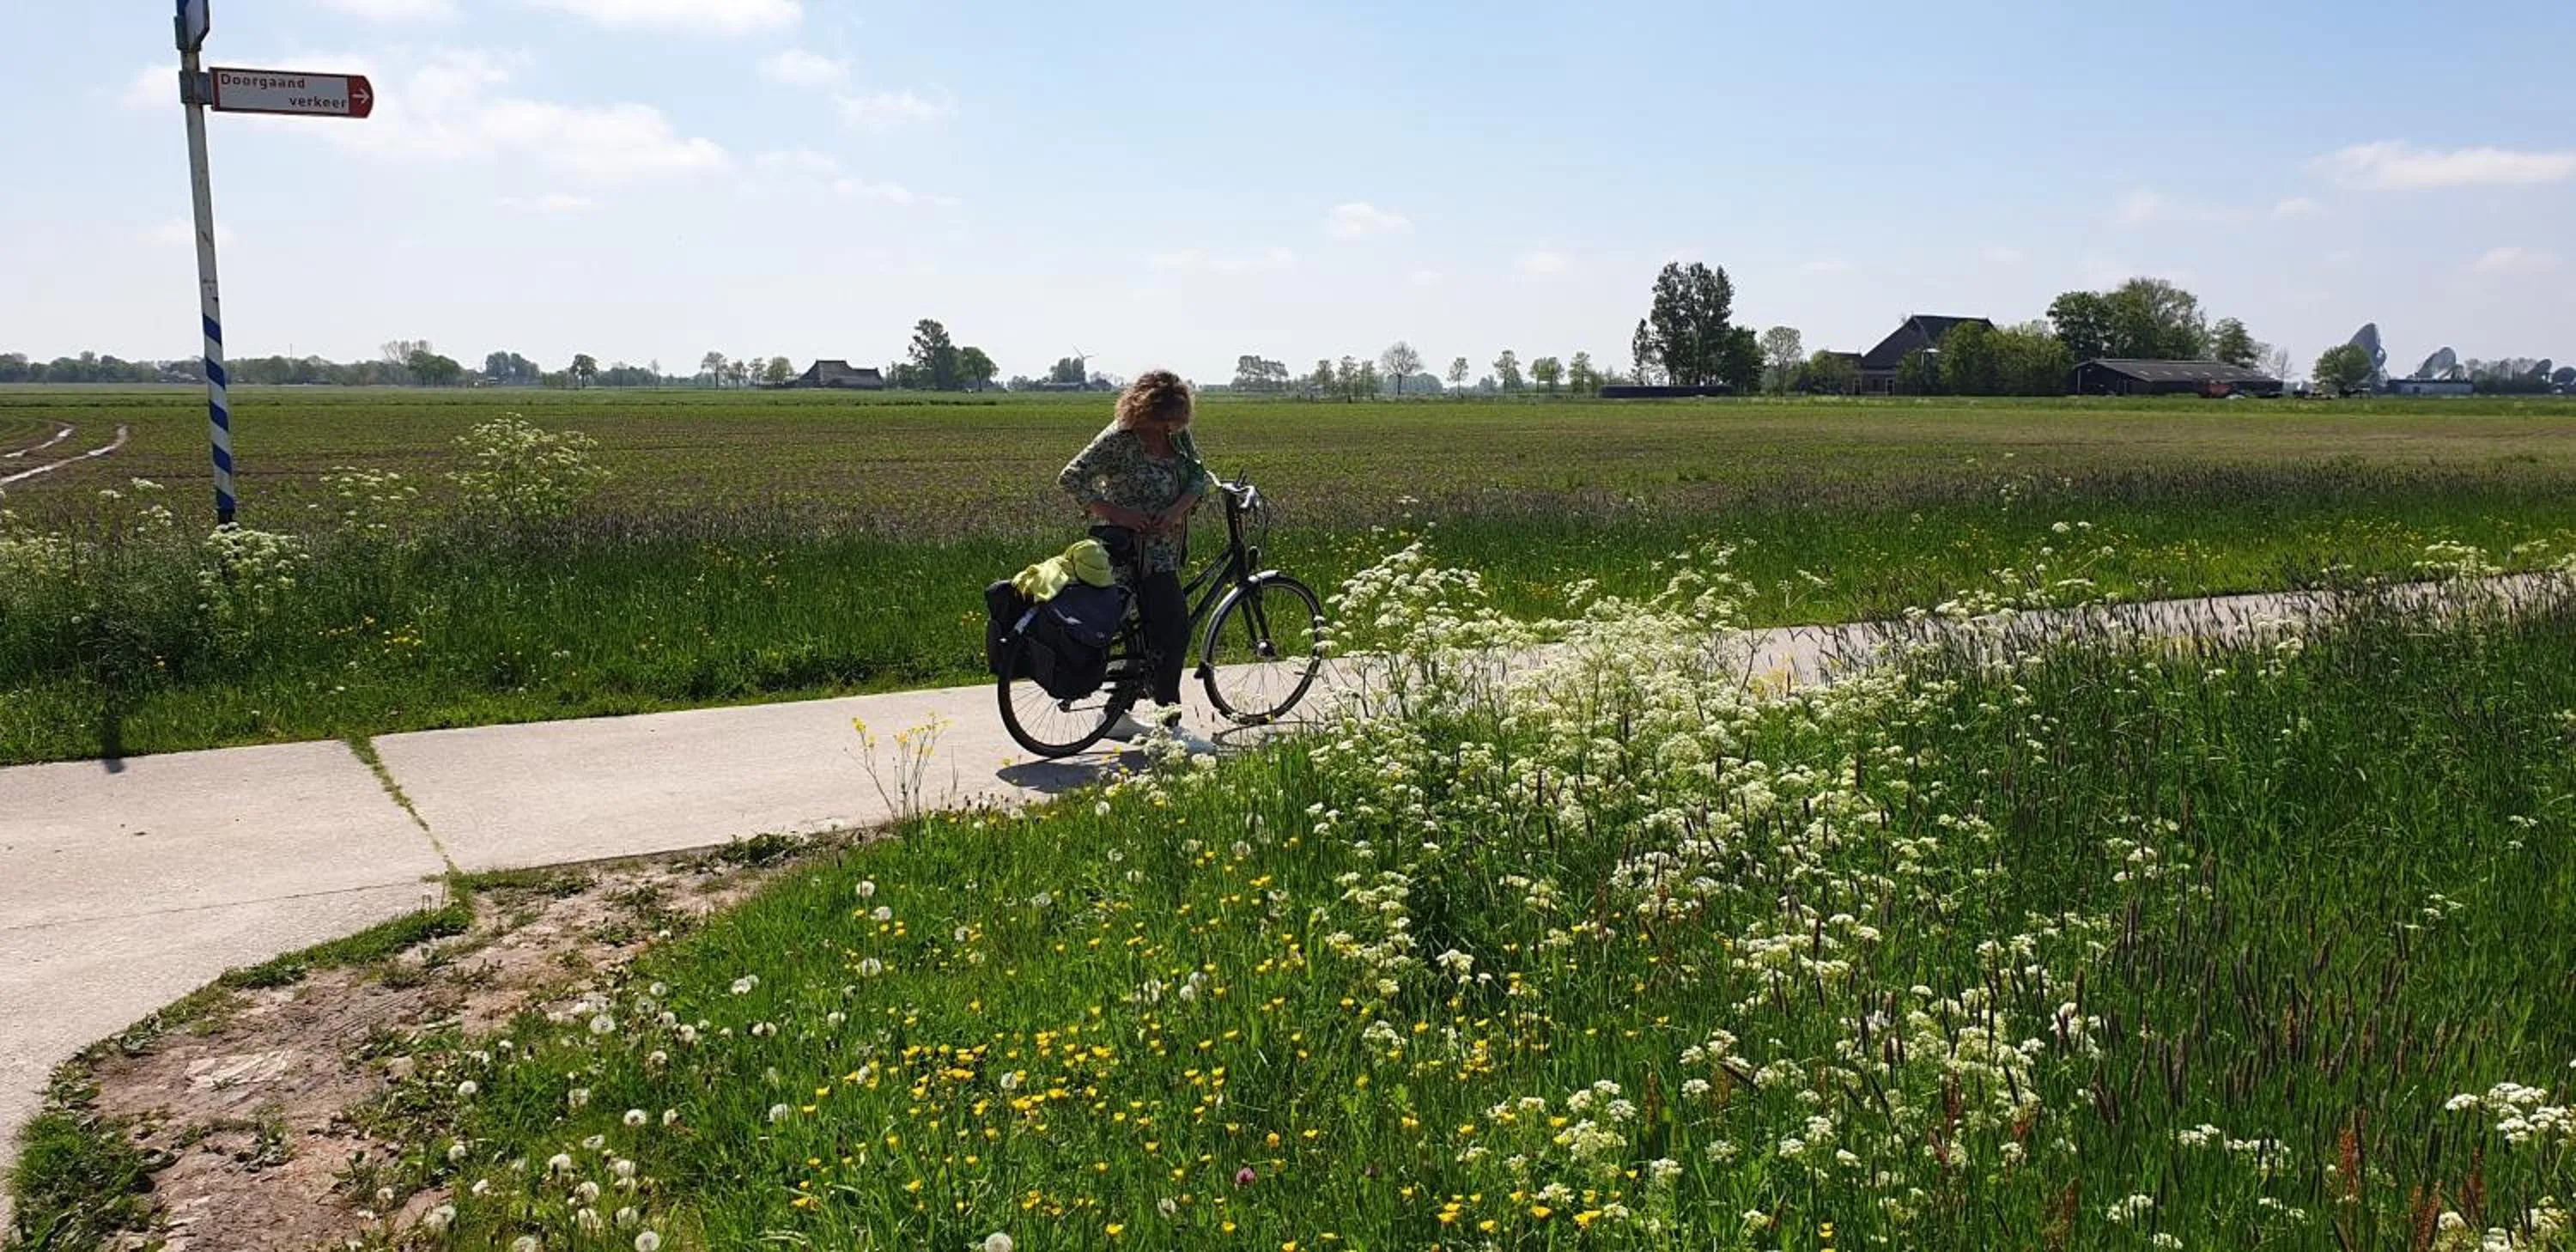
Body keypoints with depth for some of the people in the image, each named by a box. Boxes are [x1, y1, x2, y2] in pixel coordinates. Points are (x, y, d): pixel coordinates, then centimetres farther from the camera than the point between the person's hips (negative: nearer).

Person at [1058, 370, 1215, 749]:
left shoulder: (1178, 434, 5)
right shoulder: (1118, 439, -15)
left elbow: (1198, 475, 4)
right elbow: (1071, 479, -15)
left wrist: (1178, 508, -16)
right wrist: (1116, 513, -20)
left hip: (1167, 544, 8)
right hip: (1136, 548, -8)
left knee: (1151, 628, 13)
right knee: (1174, 629, -13)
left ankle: (1118, 715, 25)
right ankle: (1169, 724, -8)